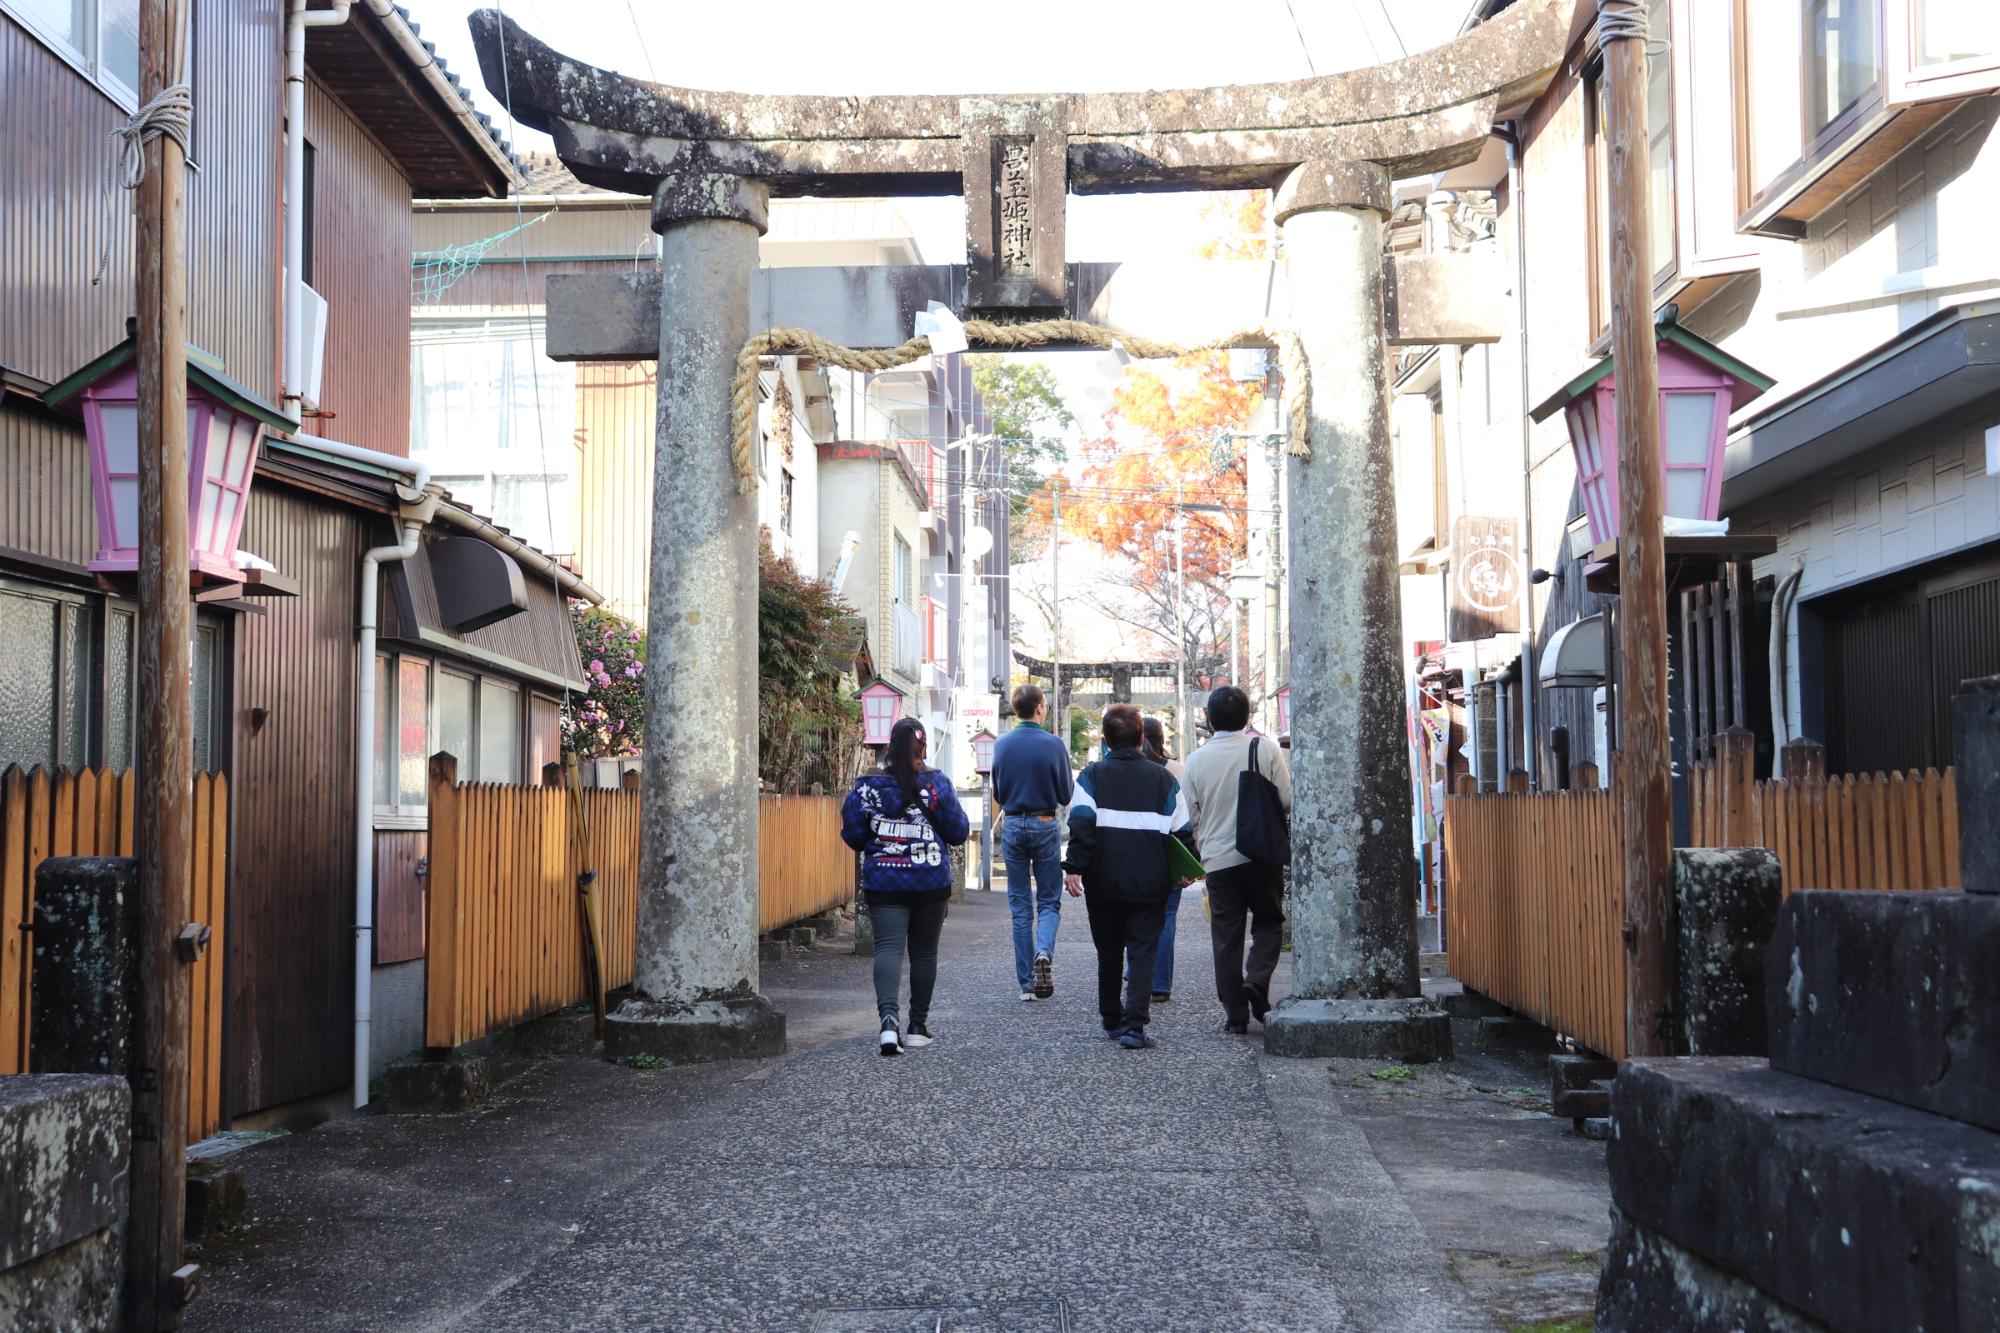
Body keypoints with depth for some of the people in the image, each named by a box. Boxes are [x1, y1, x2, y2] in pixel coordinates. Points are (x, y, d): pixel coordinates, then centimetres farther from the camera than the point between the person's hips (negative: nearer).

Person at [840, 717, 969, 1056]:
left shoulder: (868, 785, -3)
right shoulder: (937, 784, -6)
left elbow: (852, 834, 1)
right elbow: (959, 832, -2)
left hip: (883, 884, 0)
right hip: (931, 883, 0)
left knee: (888, 948, -4)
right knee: (924, 952, 12)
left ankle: (888, 1017, -26)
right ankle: (917, 1027, 18)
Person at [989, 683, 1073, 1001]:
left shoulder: (1002, 745, 0)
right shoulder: (1053, 745, -9)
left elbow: (998, 795, 7)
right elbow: (1066, 795, -4)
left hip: (1012, 826, 2)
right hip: (1045, 826, -2)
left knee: (1020, 905, 7)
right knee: (1049, 900, 8)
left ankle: (1027, 984, 7)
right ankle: (1044, 952, -20)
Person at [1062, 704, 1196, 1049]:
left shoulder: (1092, 776, -1)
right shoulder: (1163, 778, 3)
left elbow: (1081, 824, -13)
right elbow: (1182, 830, 3)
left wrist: (1075, 867, -14)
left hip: (1103, 882, 0)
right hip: (1150, 882, 0)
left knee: (1109, 953, 16)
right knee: (1143, 952, 1)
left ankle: (1111, 1020, 27)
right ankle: (1134, 1024, -13)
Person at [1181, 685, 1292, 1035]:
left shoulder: (1196, 759, 0)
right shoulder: (1265, 748, -6)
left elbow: (1192, 814, 4)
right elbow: (1287, 800, -6)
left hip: (1218, 859, 1)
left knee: (1226, 935, 7)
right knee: (1269, 921, 15)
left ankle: (1235, 1013, 7)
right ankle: (1256, 981, -8)